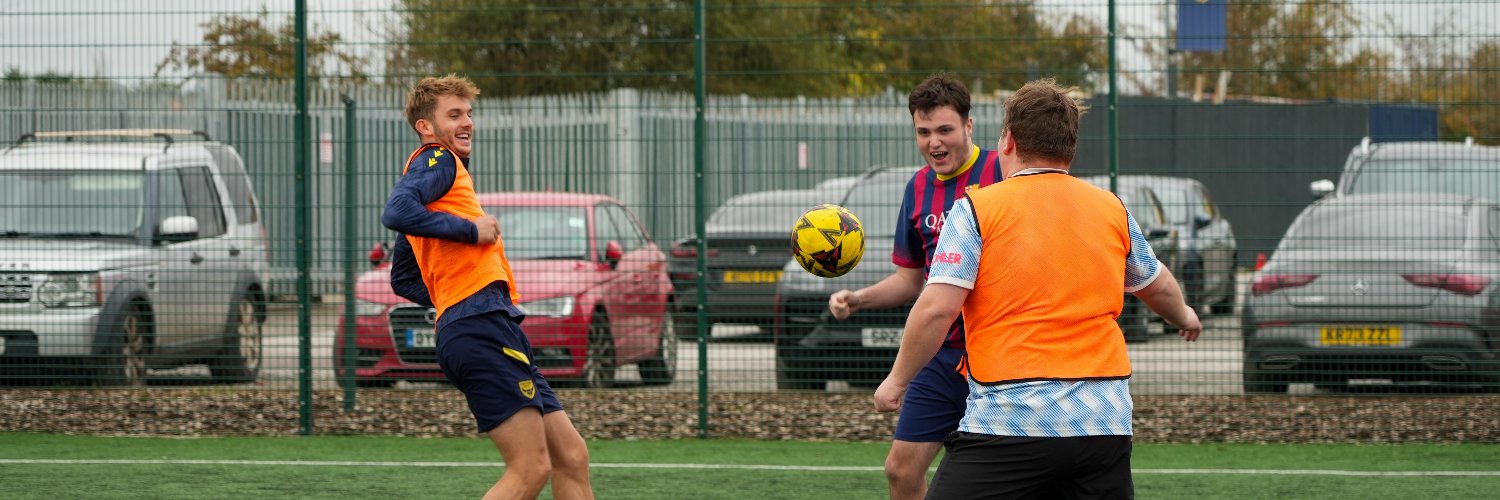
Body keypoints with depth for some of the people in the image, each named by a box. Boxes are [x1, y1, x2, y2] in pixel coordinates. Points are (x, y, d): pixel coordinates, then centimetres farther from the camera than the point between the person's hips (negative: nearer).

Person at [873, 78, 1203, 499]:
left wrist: (897, 380, 4)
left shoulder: (976, 208, -2)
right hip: (1105, 424, 5)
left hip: (1007, 420, -5)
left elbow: (937, 307, -10)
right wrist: (1183, 315, 53)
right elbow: (1157, 286, 30)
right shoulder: (1112, 209, 13)